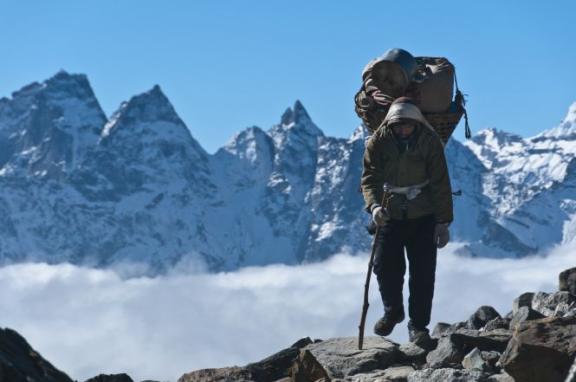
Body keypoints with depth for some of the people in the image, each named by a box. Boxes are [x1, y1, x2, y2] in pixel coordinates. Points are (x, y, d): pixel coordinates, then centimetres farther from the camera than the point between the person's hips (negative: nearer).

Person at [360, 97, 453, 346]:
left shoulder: (430, 141, -10)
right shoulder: (378, 141, -9)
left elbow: (441, 185, -6)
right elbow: (369, 178, -11)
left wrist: (443, 222, -8)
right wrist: (374, 205, -30)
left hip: (423, 217, -1)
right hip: (390, 215, 1)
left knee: (423, 272, -3)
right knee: (385, 266, -4)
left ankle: (418, 325, 8)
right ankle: (393, 311, 23)